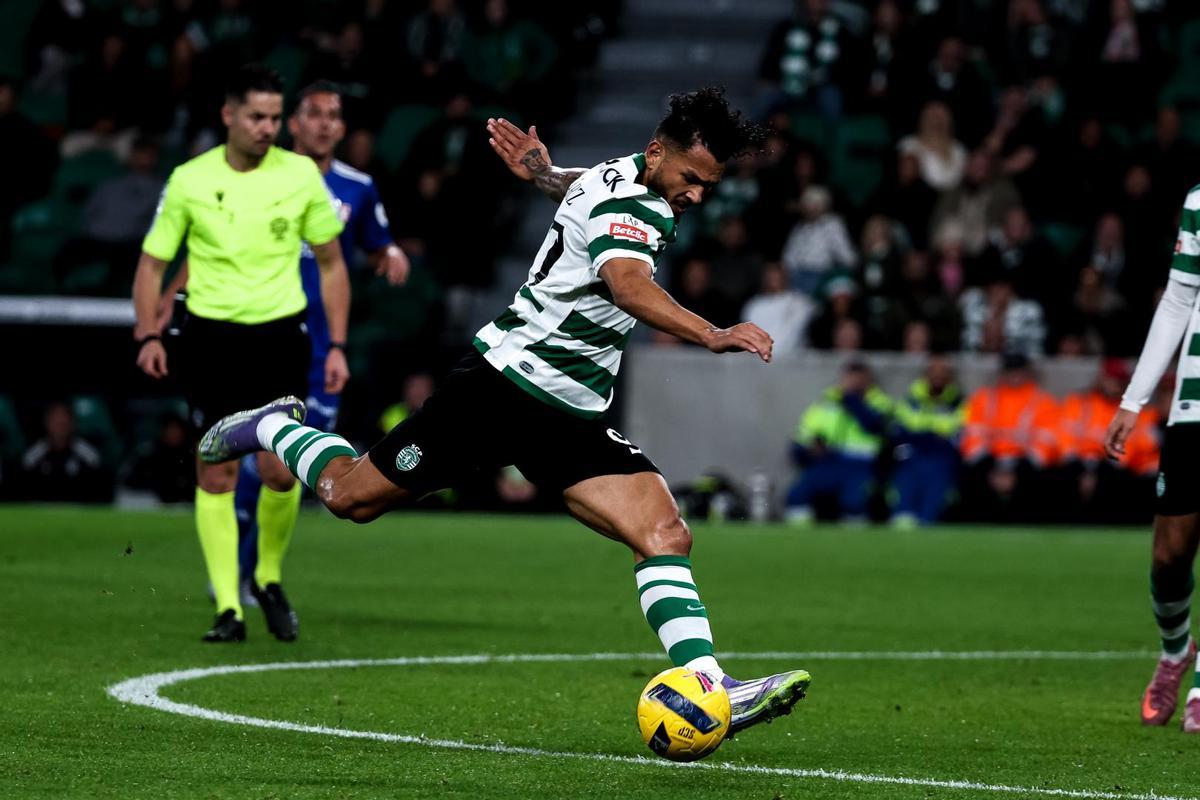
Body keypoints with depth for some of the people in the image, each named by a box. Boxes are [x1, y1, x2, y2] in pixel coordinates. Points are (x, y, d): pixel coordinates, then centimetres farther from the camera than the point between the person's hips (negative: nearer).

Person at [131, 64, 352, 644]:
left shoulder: (301, 175, -1)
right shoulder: (189, 181, -2)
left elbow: (331, 263, 9)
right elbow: (152, 263, 5)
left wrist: (337, 345, 3)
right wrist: (148, 335, -10)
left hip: (280, 335, 0)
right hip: (211, 335, 0)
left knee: (280, 470, -8)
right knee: (216, 472, -3)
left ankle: (269, 578, 19)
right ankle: (227, 608, 4)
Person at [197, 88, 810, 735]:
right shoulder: (625, 208, -22)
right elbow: (628, 286, -44)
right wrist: (710, 335, -56)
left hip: (573, 416, 8)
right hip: (502, 384, -8)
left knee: (666, 535, -13)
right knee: (350, 495, 6)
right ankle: (273, 428, 36)